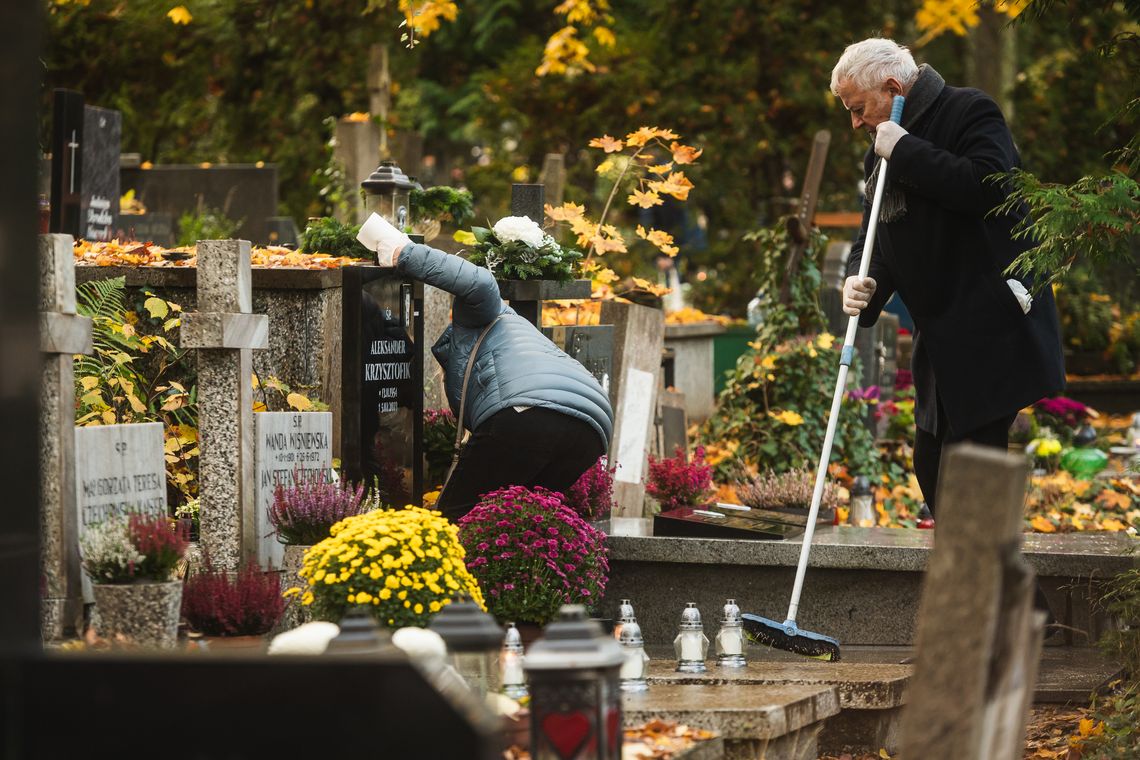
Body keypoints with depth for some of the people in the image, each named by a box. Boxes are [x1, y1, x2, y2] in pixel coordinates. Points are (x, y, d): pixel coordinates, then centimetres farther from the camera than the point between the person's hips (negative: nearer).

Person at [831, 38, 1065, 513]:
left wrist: (906, 153, -19)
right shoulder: (883, 152, 18)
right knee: (932, 465, 12)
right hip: (941, 340, 9)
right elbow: (873, 237, 15)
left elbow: (989, 187, -25)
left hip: (992, 328, -9)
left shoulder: (970, 112, -8)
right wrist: (862, 282, -7)